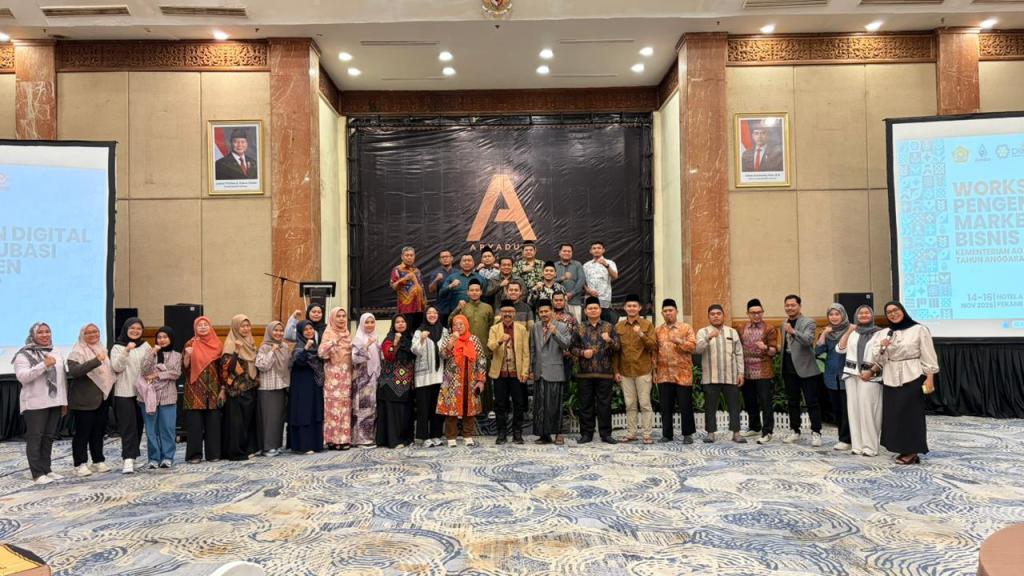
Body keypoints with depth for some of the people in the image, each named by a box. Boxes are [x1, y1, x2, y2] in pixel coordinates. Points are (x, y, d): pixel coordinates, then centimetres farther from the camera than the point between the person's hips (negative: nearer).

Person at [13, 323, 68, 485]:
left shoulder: (56, 354, 14)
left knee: (49, 437, 10)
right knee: (35, 438, -2)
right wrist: (44, 365, -26)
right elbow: (22, 377, -18)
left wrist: (64, 401, 13)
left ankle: (46, 469, 17)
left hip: (54, 402, 6)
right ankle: (37, 474, 0)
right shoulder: (24, 354, -4)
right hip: (35, 404, -6)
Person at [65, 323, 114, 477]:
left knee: (99, 431, 12)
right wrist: (95, 360, -35)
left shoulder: (102, 349, 13)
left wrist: (109, 393, 15)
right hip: (84, 400, -6)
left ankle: (98, 461, 20)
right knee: (82, 432, -1)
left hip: (101, 398, 6)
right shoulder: (77, 352, -8)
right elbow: (74, 371, -25)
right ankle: (80, 464, 6)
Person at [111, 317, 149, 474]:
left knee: (138, 425, 7)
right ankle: (128, 460, -9)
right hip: (124, 392, -4)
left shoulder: (145, 346, 9)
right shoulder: (117, 347, 0)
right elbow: (116, 367, -11)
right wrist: (126, 351, -22)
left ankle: (128, 457, 19)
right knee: (128, 426, -8)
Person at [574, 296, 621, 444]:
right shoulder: (579, 328, 9)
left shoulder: (609, 327, 7)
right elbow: (573, 348, 7)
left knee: (605, 404, 3)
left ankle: (606, 434, 12)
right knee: (586, 404, 5)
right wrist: (582, 352, -12)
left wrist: (609, 340, -17)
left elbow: (618, 347, 2)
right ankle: (586, 434, 14)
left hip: (605, 372, -1)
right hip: (585, 372, 1)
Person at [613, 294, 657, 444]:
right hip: (625, 371, 3)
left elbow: (653, 346, -5)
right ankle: (630, 433, 15)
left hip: (643, 370, -2)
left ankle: (646, 434, 6)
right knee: (630, 404, 8)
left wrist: (641, 335, -21)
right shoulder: (618, 327, 8)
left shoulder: (647, 324, 1)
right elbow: (615, 350, 9)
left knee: (645, 403, 0)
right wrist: (616, 371, 5)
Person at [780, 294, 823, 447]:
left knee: (811, 402, -1)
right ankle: (794, 431, 20)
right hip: (789, 369, 6)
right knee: (792, 402, 12)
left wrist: (793, 331, -41)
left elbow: (808, 340, -25)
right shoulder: (784, 324, 13)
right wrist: (782, 365, 14)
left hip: (806, 368, -6)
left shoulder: (808, 322, -7)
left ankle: (816, 433, 6)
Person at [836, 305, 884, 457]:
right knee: (854, 409, 4)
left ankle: (870, 446, 0)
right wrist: (848, 331, 3)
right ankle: (857, 445, 9)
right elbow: (840, 349, 6)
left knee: (867, 409, -8)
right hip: (852, 373, 4)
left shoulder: (879, 333, 1)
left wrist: (871, 371, -12)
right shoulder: (852, 333, 14)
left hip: (870, 375, -4)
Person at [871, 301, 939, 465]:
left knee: (911, 414, -2)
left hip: (912, 378, -5)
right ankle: (904, 450, 14)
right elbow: (877, 358, 9)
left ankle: (912, 452, 7)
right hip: (891, 379, 5)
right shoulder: (885, 333, 10)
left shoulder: (919, 330, -3)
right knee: (893, 414, 5)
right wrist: (881, 347, -11)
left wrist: (930, 378, -11)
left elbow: (928, 357, -5)